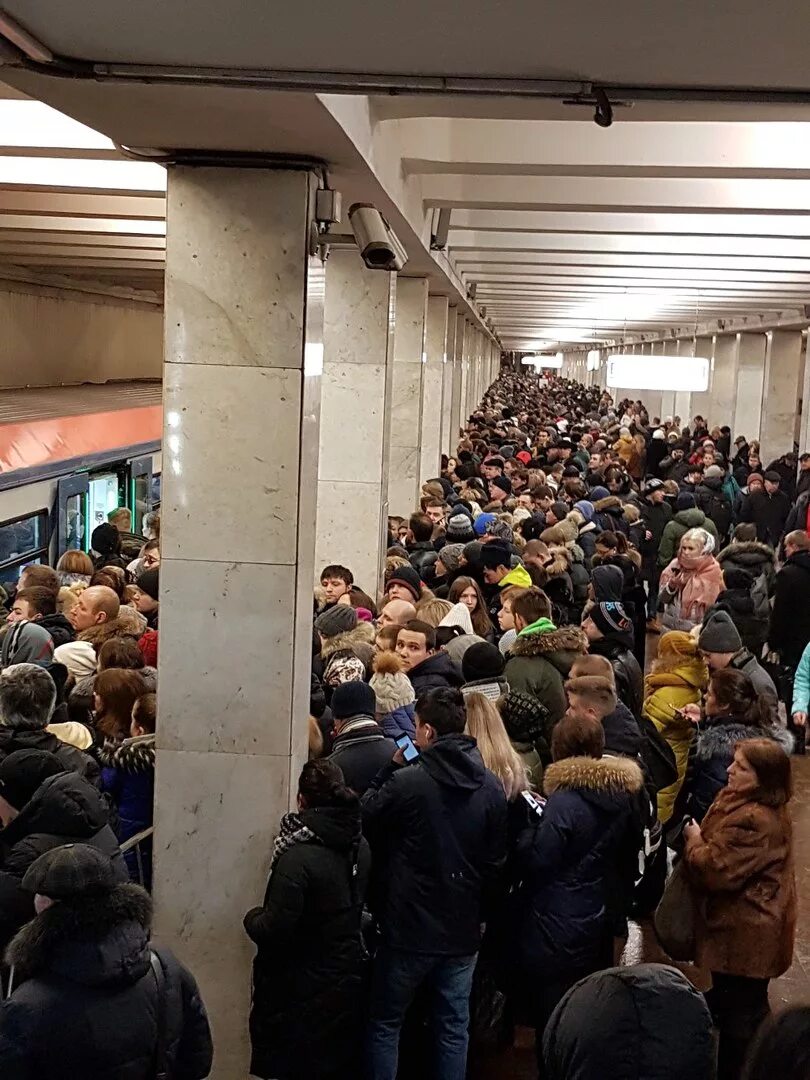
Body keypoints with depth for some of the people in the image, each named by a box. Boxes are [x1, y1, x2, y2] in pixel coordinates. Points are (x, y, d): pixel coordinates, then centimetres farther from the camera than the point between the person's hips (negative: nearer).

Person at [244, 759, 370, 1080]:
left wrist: (252, 917, -3)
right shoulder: (360, 846, -1)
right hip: (348, 981, 7)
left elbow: (273, 930, -24)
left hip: (304, 993, -7)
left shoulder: (298, 856, -25)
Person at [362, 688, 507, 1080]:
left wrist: (391, 767, 3)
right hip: (463, 928, 4)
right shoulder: (492, 787, -1)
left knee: (385, 1024, 11)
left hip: (409, 925, -4)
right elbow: (496, 861, 6)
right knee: (454, 1028, 14)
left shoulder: (406, 781, -17)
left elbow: (366, 822, 0)